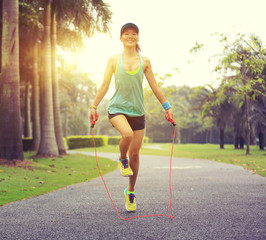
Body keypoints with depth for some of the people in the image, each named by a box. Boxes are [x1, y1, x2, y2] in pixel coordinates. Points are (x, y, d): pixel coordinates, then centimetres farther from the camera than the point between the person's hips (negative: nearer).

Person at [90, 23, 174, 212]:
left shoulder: (144, 61, 6)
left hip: (137, 110, 2)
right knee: (127, 134, -34)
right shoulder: (114, 60, 2)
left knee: (135, 152, 2)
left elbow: (155, 87, 10)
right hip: (117, 107, -2)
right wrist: (94, 106, -2)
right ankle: (122, 160, 1)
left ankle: (131, 192, 20)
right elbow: (104, 86, 3)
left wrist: (167, 107, 9)